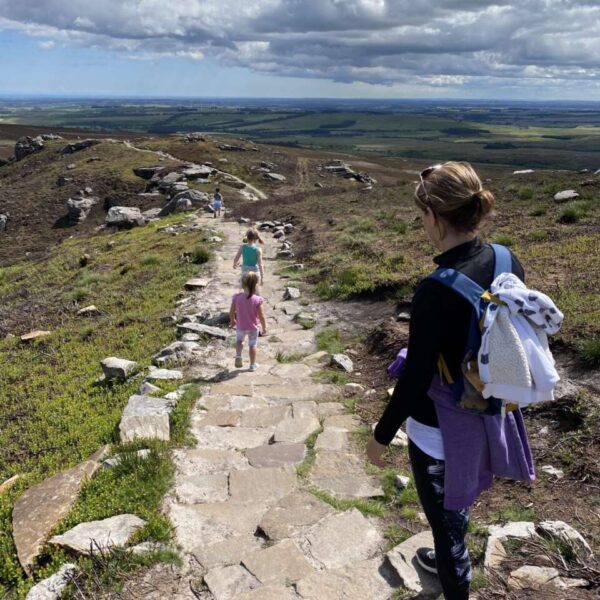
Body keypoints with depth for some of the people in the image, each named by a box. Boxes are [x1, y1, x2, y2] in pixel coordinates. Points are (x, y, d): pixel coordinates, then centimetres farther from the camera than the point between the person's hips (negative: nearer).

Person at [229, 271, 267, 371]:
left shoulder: (237, 297, -17)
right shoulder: (257, 299, -22)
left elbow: (231, 312, -7)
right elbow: (261, 316, -17)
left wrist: (232, 320, 14)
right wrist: (264, 327, -1)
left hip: (240, 327, 1)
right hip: (253, 327, -1)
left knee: (239, 340, 29)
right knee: (252, 345, 17)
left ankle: (238, 356, 11)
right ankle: (252, 365, 27)